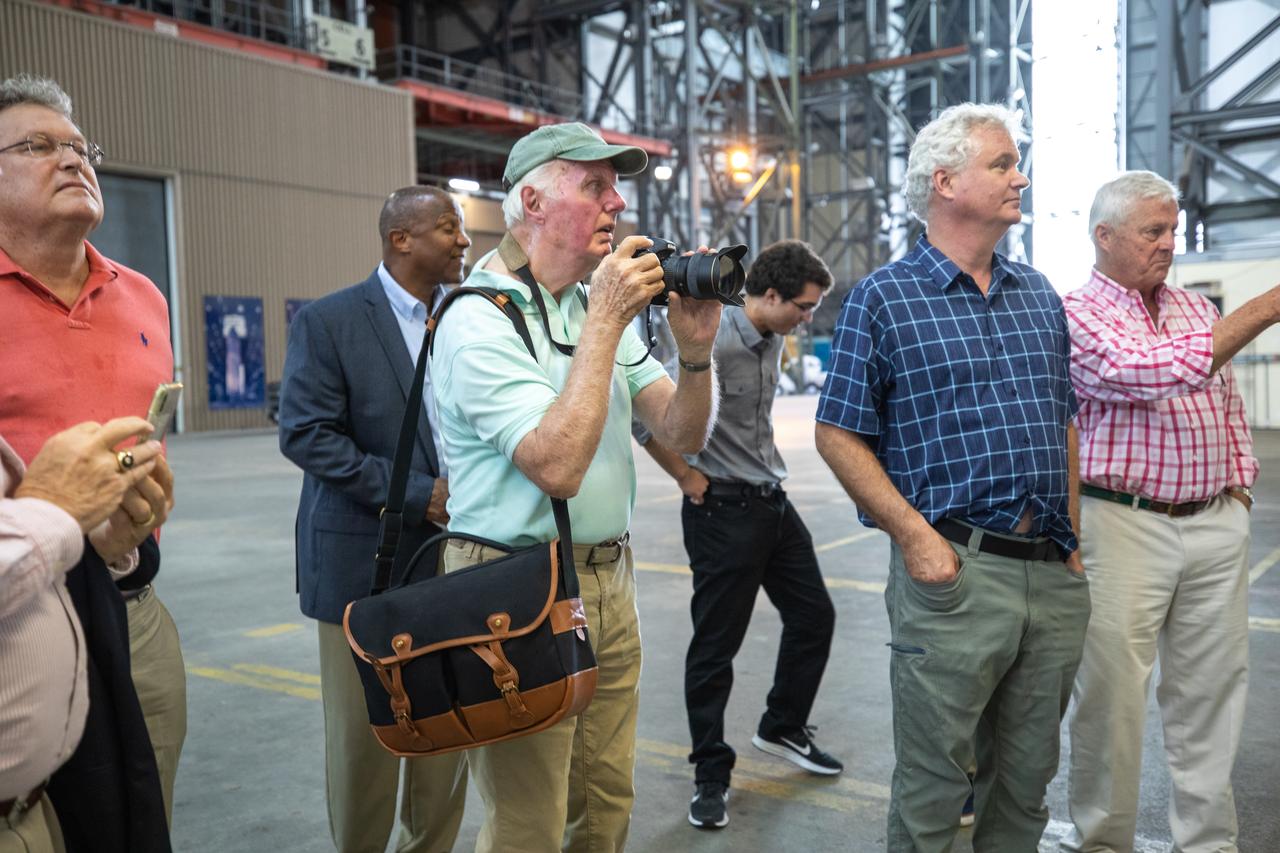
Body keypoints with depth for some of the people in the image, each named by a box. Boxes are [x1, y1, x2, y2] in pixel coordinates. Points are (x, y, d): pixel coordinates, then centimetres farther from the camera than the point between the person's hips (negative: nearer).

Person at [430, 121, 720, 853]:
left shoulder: (603, 305, 9)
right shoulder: (479, 320, -14)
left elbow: (684, 434, 5)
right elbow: (558, 466, -25)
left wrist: (696, 346, -13)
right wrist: (604, 323, -21)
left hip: (610, 579, 7)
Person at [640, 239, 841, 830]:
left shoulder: (774, 340, 6)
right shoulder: (713, 342, -21)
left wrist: (765, 467, 15)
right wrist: (689, 478, -16)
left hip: (774, 502, 9)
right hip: (723, 511, -8)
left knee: (813, 615, 17)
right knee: (716, 645, 3)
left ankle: (782, 728, 37)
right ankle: (711, 775, 19)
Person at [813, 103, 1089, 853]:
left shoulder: (1041, 297, 13)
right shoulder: (883, 300, -4)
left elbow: (1065, 425, 18)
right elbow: (839, 434, -7)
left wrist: (1070, 542, 11)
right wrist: (916, 535, -15)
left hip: (1054, 576, 6)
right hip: (953, 568, -5)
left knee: (1028, 777, 17)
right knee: (933, 784, 6)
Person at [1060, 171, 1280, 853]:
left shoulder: (1198, 308, 16)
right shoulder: (1074, 314, -6)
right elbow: (1154, 373, -21)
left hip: (1216, 523, 6)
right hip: (1122, 524, -6)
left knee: (1210, 690, 11)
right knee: (1111, 693, 1)